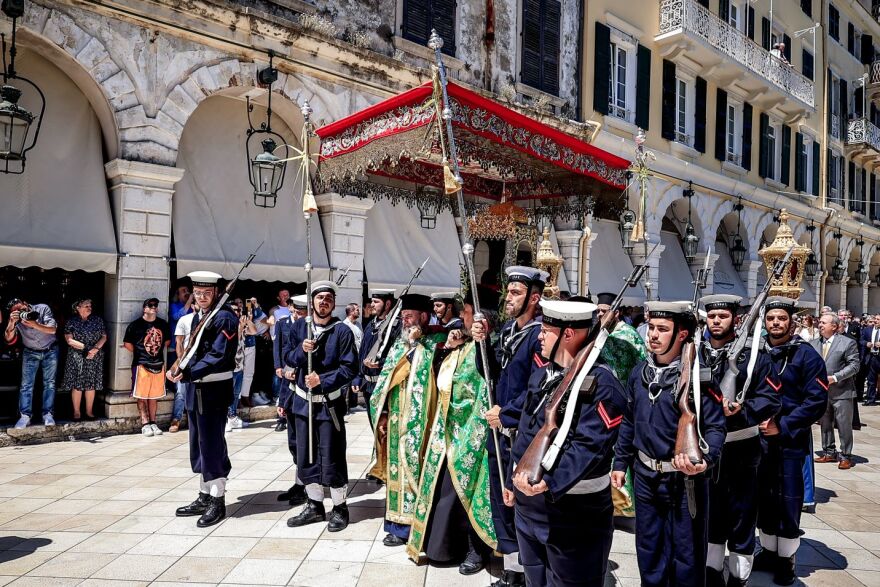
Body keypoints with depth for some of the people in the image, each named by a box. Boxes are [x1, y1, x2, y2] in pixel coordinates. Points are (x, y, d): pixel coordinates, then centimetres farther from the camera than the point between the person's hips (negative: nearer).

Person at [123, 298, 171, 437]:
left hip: (158, 364, 4)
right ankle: (145, 424, 6)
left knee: (154, 396, 10)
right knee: (141, 396, 1)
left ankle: (153, 423, 18)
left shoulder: (163, 324, 7)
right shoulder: (136, 325, -6)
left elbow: (167, 340, 20)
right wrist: (138, 353, 2)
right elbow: (127, 343, 0)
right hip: (141, 364, -4)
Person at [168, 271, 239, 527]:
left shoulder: (225, 318, -14)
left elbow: (218, 357, -21)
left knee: (213, 445, -2)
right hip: (195, 389, 9)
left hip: (214, 390, -9)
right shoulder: (197, 316, 13)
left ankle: (218, 502, 9)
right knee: (199, 445, 15)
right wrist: (180, 370, 5)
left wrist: (187, 374, -24)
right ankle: (204, 497, 27)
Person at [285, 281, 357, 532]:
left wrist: (322, 380, -21)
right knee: (306, 456, 13)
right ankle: (315, 505, 28)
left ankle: (340, 508, 16)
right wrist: (302, 350, -16)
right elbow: (289, 359, 4)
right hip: (303, 399, 5)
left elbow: (350, 368, -12)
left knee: (332, 457, 0)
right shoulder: (299, 326, 3)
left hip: (330, 402, -5)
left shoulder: (342, 331, -10)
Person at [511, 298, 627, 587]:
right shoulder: (541, 375, 7)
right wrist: (514, 480, 19)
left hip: (574, 513, -8)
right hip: (528, 504, 8)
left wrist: (549, 483, -36)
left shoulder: (601, 384, -18)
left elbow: (588, 446, -27)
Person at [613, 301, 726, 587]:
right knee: (648, 553, 19)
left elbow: (715, 427, -14)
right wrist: (621, 462, 13)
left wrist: (705, 460, -32)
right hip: (645, 477, 5)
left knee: (686, 556, 11)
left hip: (684, 479, -5)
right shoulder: (639, 372, 3)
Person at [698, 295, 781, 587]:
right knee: (710, 513, 16)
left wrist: (741, 412, -25)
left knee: (741, 516, 7)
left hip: (741, 448, -3)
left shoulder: (755, 354, -6)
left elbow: (771, 398, -11)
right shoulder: (694, 354, 3)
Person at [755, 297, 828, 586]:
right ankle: (768, 551, 29)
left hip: (791, 441, -4)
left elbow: (817, 400, -11)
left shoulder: (805, 354, -7)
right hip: (759, 438, 4)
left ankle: (786, 559, 20)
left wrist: (783, 426, -17)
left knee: (788, 499, 5)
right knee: (764, 496, 13)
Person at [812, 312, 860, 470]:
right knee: (825, 424, 14)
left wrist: (835, 377, -18)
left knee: (844, 426, 1)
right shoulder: (814, 344, 8)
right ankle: (829, 452, 26)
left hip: (841, 392, -5)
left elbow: (854, 365, -10)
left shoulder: (848, 343, -5)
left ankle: (846, 456, 12)